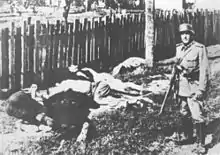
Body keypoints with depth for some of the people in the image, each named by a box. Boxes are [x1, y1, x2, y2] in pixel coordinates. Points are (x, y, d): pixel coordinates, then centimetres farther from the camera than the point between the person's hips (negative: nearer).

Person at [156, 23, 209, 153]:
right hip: (182, 87, 7)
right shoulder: (179, 48, 7)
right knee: (184, 115, 17)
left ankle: (201, 144, 3)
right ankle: (188, 138, 33)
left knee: (198, 116, -8)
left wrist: (201, 89, -19)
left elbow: (204, 70, -15)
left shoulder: (200, 48, -12)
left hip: (194, 87, -6)